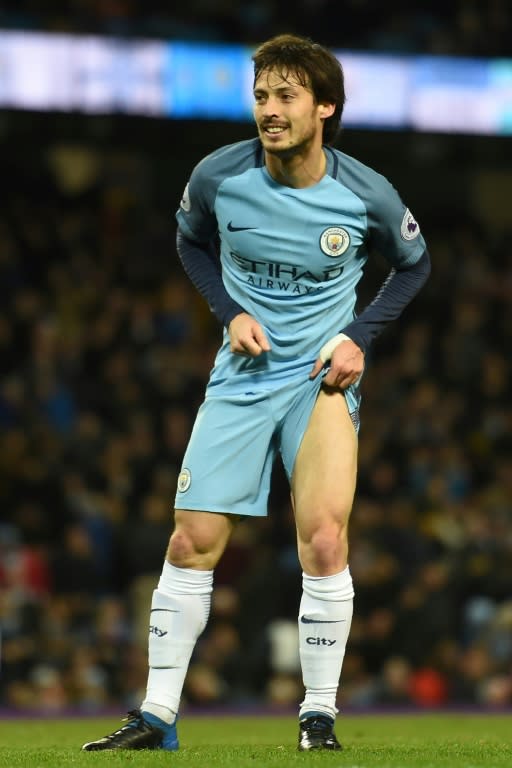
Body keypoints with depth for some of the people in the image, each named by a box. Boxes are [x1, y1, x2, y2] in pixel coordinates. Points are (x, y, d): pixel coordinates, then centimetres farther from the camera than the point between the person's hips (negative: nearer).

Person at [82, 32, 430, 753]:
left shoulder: (368, 195, -12)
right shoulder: (218, 177, -10)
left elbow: (414, 263, 8)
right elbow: (192, 242, 13)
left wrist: (361, 336, -4)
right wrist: (231, 312, -3)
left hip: (323, 377, -2)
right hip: (243, 374, 2)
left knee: (324, 539, -18)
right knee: (192, 543, -1)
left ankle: (319, 716, -4)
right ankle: (158, 716, 10)